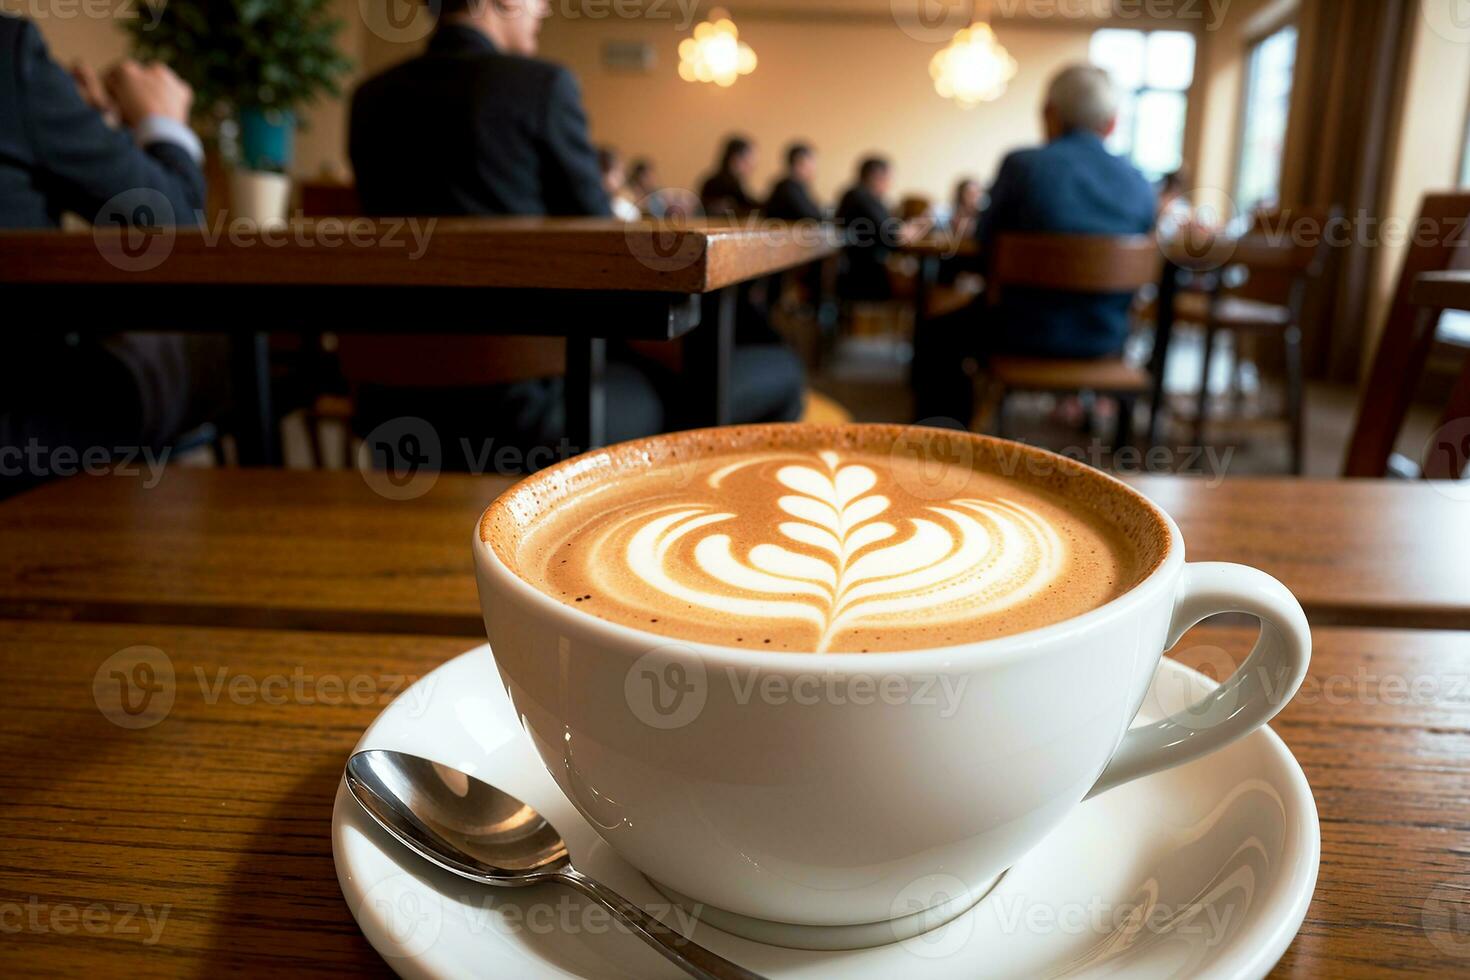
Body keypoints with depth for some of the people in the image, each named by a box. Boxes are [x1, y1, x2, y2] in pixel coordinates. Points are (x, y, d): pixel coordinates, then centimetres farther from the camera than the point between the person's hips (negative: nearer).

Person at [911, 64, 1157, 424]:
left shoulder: (1022, 165, -13)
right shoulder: (1140, 185, -3)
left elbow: (986, 243, -1)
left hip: (1026, 334, -4)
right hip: (1105, 339, 5)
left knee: (935, 336, 21)